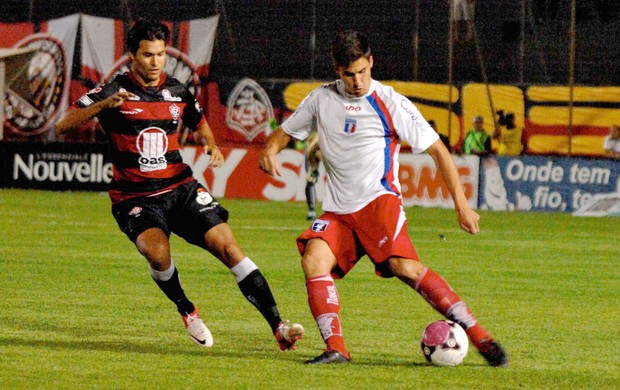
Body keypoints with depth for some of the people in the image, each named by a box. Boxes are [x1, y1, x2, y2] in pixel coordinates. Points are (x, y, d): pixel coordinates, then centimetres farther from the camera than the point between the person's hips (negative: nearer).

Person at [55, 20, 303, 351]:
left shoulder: (177, 93, 8)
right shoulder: (114, 92, -5)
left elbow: (198, 121, 30)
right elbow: (62, 125, -15)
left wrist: (212, 145, 9)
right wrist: (103, 105, -29)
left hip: (181, 188, 3)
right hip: (134, 197, -3)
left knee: (227, 246, -14)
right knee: (156, 251, -32)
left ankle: (278, 327, -12)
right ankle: (186, 311, -2)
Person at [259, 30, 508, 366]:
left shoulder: (391, 104, -2)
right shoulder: (321, 99, 10)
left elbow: (438, 151, 2)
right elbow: (285, 132, 23)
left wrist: (461, 205, -5)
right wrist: (270, 151, -2)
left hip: (379, 201, -5)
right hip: (337, 210, 5)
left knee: (403, 265, -27)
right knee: (313, 259, -24)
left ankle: (479, 337, -25)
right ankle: (335, 348, -22)